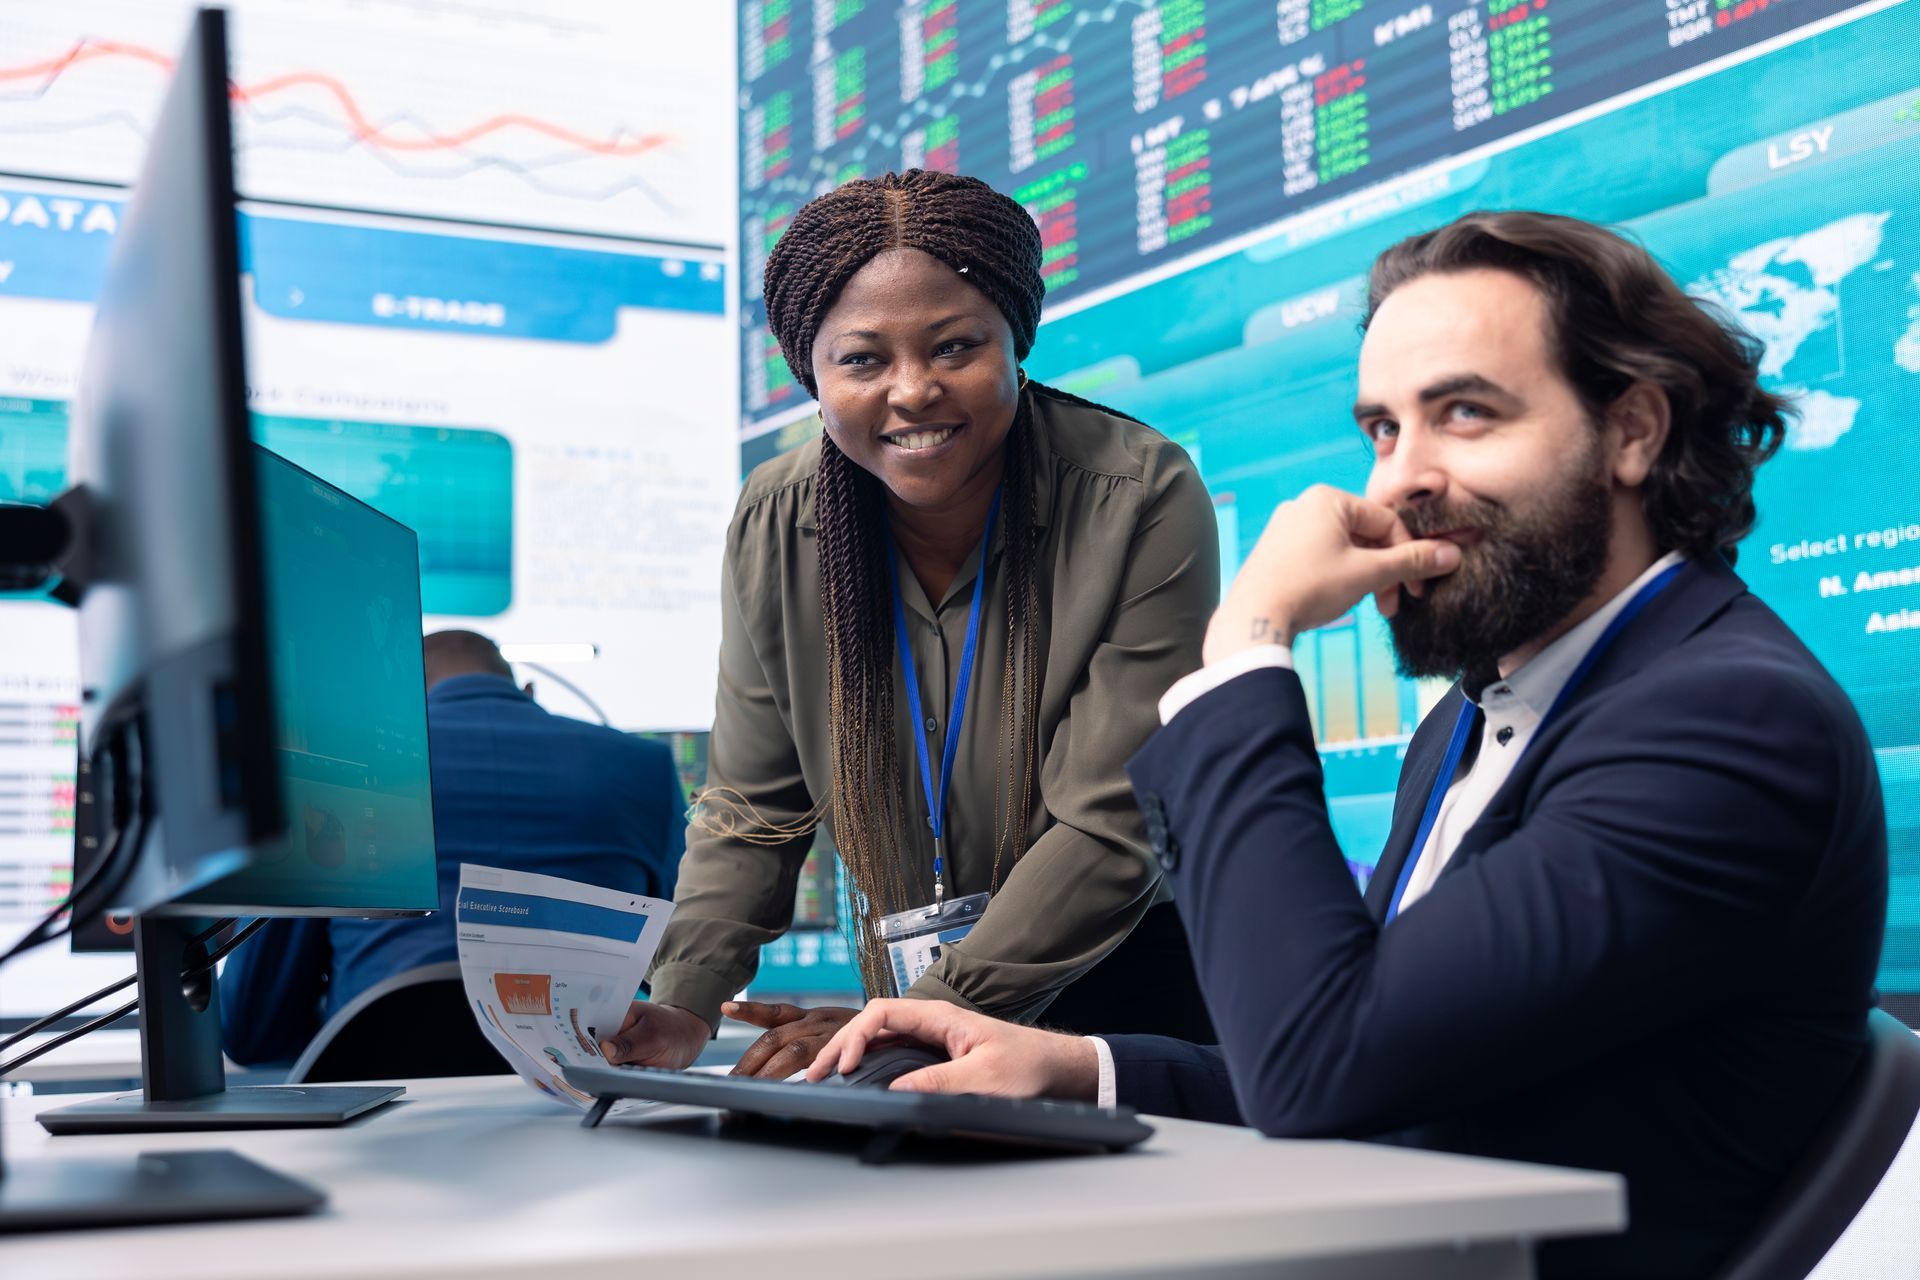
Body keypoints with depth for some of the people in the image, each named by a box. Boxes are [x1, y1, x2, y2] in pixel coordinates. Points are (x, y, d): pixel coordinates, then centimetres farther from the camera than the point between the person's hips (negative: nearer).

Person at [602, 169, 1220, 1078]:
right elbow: (751, 812, 6)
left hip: (1132, 1004, -2)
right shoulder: (775, 527, -3)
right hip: (909, 993, 3)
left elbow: (1112, 829, -18)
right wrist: (682, 1006, -10)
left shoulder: (1142, 501, -16)